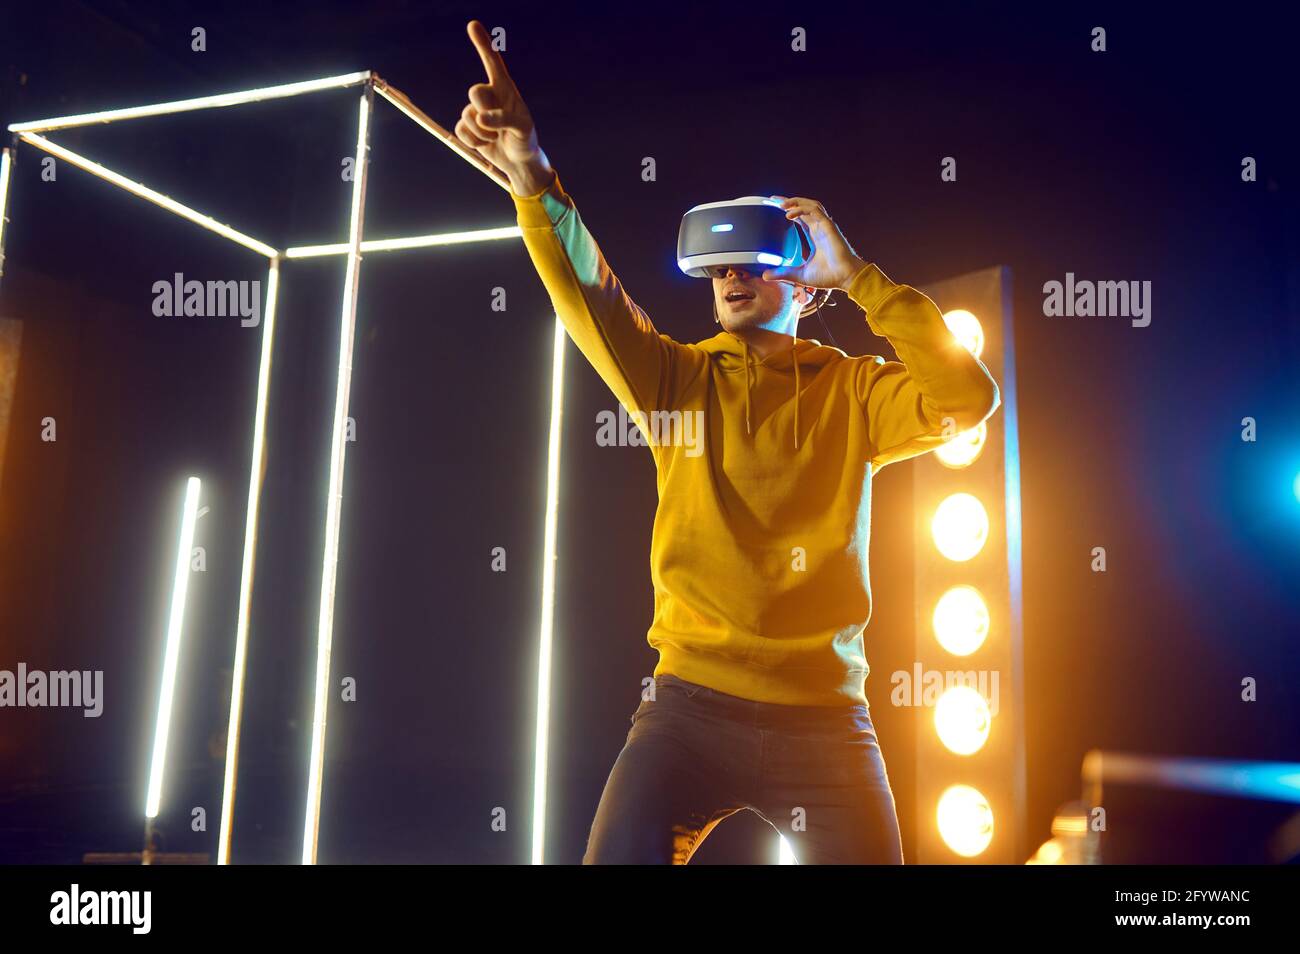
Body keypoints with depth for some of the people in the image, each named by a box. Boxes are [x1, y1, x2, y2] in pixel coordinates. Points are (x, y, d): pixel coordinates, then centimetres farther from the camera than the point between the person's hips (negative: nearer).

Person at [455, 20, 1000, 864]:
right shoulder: (680, 380, 8)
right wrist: (534, 178, -22)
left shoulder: (852, 392, 6)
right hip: (691, 705, 0)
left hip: (823, 717, 0)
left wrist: (856, 274, -8)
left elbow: (969, 398, -11)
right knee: (618, 855, -8)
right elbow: (591, 297, -6)